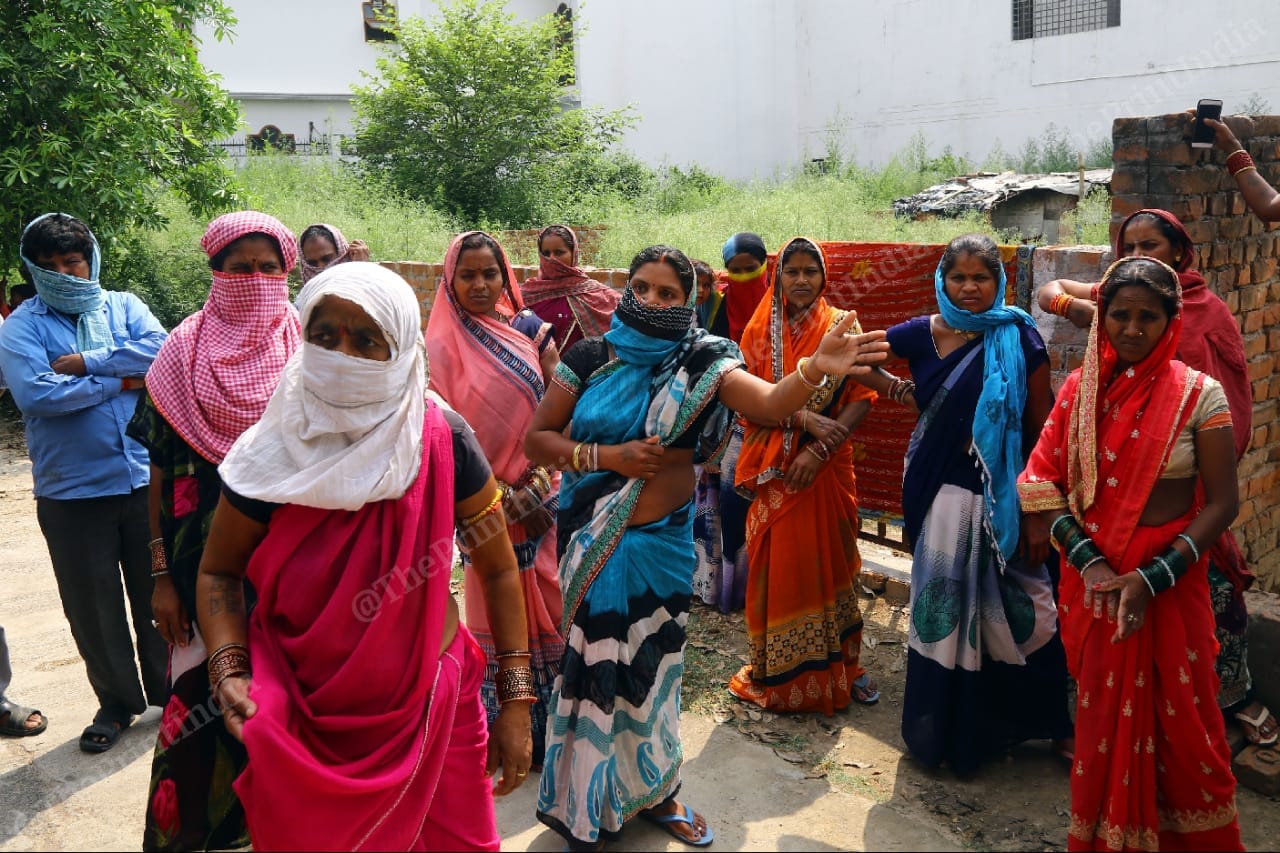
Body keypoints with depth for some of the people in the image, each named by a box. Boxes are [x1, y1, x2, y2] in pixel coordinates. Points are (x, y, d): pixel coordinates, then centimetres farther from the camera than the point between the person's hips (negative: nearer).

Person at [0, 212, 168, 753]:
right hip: (72, 491, -1)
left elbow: (162, 351, -12)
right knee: (93, 603, 10)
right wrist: (118, 381, -13)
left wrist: (85, 362, -15)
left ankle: (169, 690, 29)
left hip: (145, 478, 1)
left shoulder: (123, 306, 7)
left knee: (158, 591, 12)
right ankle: (117, 701, 28)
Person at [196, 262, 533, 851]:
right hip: (300, 718, 1)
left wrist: (515, 700, -5)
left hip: (431, 709, 0)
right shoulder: (272, 454, -11)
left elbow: (499, 570, -4)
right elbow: (218, 573, 3)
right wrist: (229, 667, -14)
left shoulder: (443, 442, -13)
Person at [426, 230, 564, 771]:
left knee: (548, 602, 7)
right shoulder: (443, 345, -3)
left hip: (540, 493, 3)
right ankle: (501, 726, 20)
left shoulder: (529, 328, 5)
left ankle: (551, 718, 23)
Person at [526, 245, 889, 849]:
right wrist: (605, 456, -19)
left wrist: (816, 369, -44)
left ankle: (655, 791, 37)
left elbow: (771, 403, -24)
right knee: (596, 668, 9)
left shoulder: (703, 363, -7)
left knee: (654, 665, 16)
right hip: (595, 543, -1)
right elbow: (536, 439, -5)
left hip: (664, 543, 1)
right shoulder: (591, 358, -7)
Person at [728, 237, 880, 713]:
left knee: (829, 560, 7)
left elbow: (862, 398, -4)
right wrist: (806, 419, -19)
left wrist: (820, 449, -16)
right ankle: (780, 673, 17)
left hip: (828, 465, 0)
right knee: (778, 564, 3)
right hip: (775, 467, 0)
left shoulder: (842, 327, 1)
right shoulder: (761, 329, 3)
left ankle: (839, 667, 23)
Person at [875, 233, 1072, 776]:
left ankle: (1057, 725, 23)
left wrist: (1038, 511, -8)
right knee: (942, 612, 11)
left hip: (1003, 499, -2)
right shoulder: (922, 335, -1)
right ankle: (946, 730, 28)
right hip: (942, 495, 2)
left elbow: (1042, 431, -5)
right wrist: (901, 391, -1)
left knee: (1021, 616, 3)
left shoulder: (1020, 340, -6)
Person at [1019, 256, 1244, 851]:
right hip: (1095, 580, 2)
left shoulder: (1199, 395, -6)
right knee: (1105, 716, 13)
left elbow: (1221, 503, -8)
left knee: (1177, 723, 7)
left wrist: (1151, 579, -17)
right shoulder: (1081, 389, 1)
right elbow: (1043, 481, -3)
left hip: (1170, 583, -2)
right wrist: (1089, 562, -15)